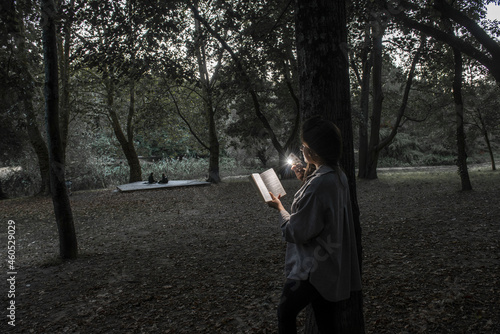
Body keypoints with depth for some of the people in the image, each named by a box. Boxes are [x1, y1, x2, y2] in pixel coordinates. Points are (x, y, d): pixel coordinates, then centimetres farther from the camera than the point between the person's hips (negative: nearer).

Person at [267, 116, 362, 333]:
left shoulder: (318, 184, -28)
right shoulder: (338, 177, 2)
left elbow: (295, 232, -23)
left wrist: (279, 208, -6)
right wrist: (305, 181, 9)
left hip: (313, 270, -9)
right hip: (333, 267, 9)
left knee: (285, 314, 10)